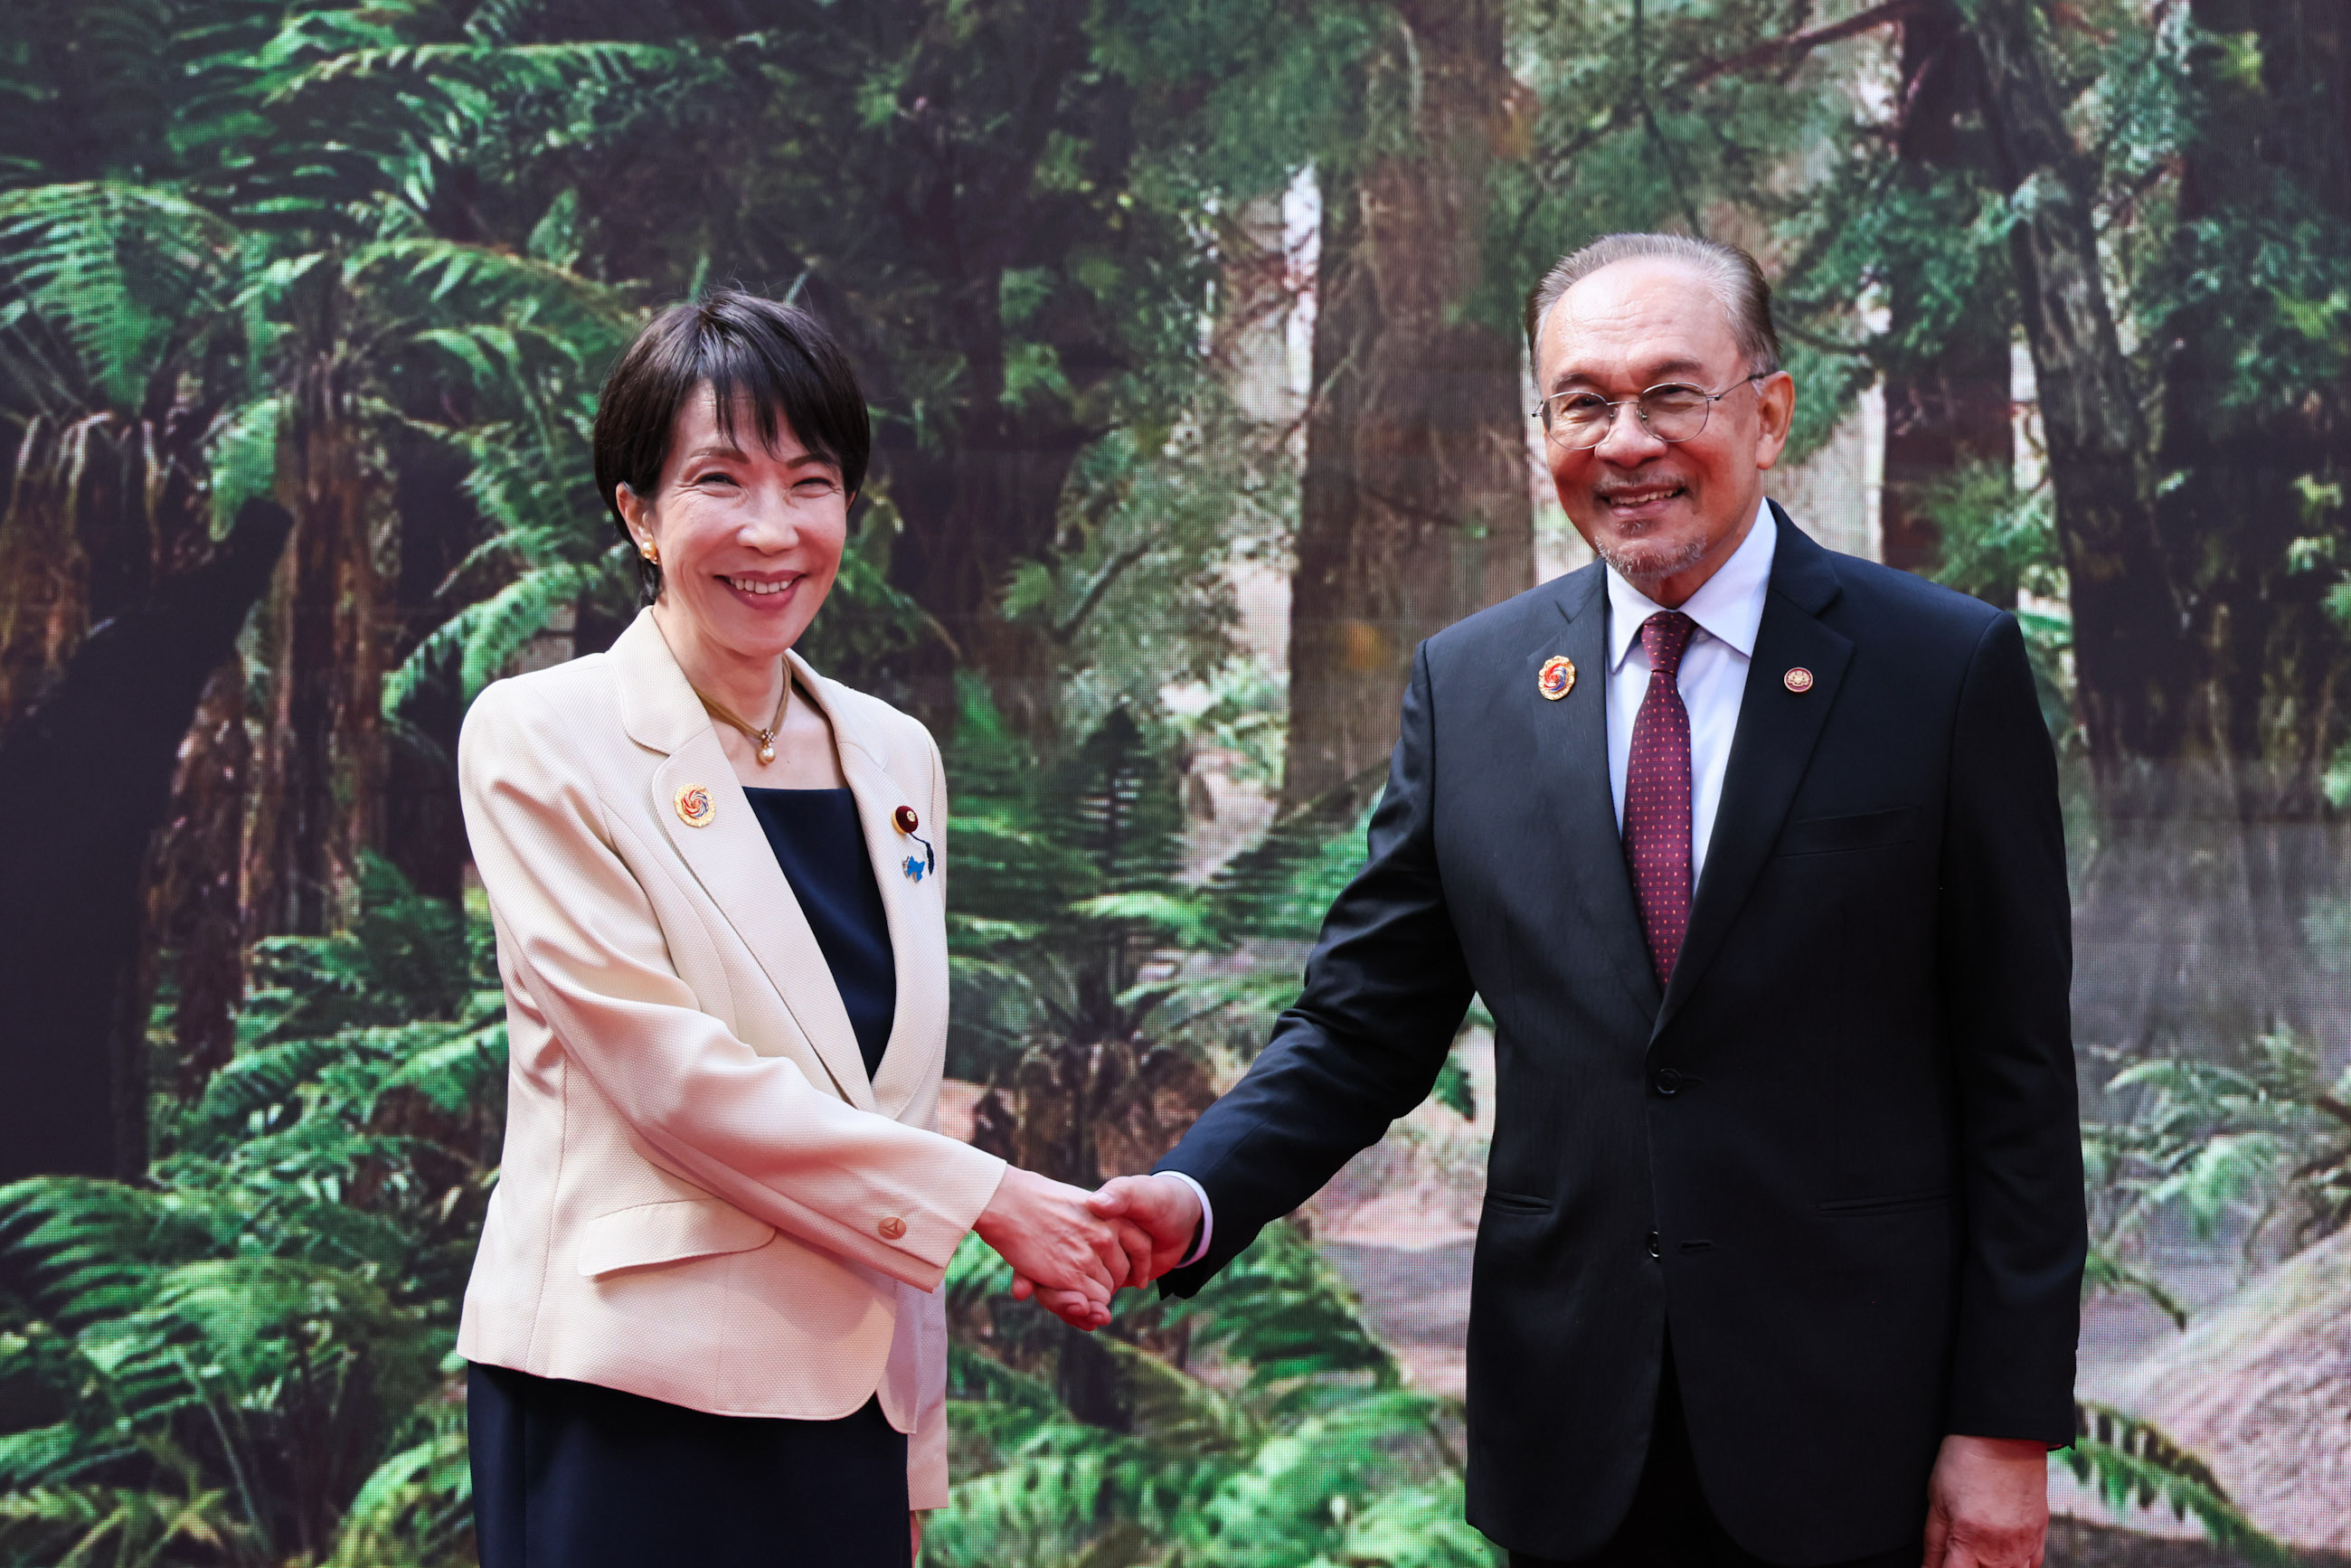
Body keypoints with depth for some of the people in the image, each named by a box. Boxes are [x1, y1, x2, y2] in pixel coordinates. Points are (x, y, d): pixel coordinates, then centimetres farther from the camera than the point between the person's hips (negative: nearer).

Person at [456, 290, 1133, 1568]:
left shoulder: (895, 757, 10)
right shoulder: (541, 741, -6)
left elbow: (889, 1098, 13)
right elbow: (671, 1075, -14)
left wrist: (919, 1460, 12)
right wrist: (988, 1198, -12)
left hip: (850, 1402, 5)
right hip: (629, 1405, -5)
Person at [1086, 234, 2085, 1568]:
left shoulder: (1949, 668, -5)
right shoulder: (1467, 683, 4)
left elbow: (2017, 1073, -4)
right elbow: (1366, 1024, 6)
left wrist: (2012, 1423, -6)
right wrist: (1196, 1198, -12)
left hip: (1853, 1435, -2)